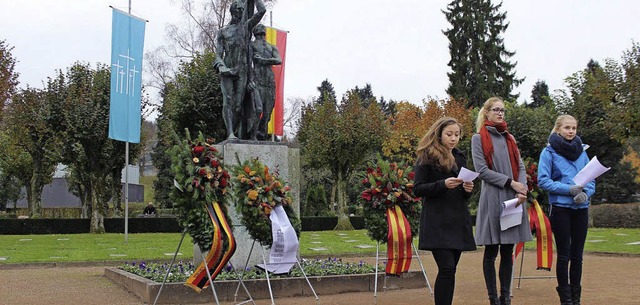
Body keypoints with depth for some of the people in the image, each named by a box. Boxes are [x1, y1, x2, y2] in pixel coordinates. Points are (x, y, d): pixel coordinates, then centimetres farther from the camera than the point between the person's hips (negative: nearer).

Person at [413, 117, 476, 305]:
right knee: (447, 268, -15)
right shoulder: (427, 157, -1)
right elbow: (418, 189, -7)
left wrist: (467, 189, -1)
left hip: (458, 220, 6)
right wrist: (443, 184, -21)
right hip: (437, 221, -6)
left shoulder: (459, 158, 18)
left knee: (450, 270, 5)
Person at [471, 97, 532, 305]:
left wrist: (522, 190, -6)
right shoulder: (478, 139, 1)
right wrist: (510, 182, -13)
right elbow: (482, 170, -8)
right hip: (492, 199, -5)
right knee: (491, 252, 0)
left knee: (508, 252, 7)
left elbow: (520, 167, 12)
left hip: (513, 200, 5)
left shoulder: (509, 138, 17)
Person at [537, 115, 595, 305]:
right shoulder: (549, 152, -2)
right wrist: (569, 189, -18)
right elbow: (543, 181, -9)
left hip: (581, 209, 4)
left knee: (577, 255, 8)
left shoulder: (582, 151, 11)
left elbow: (591, 180, 9)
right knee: (564, 255, 1)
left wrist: (586, 193, -13)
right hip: (560, 208, -4)